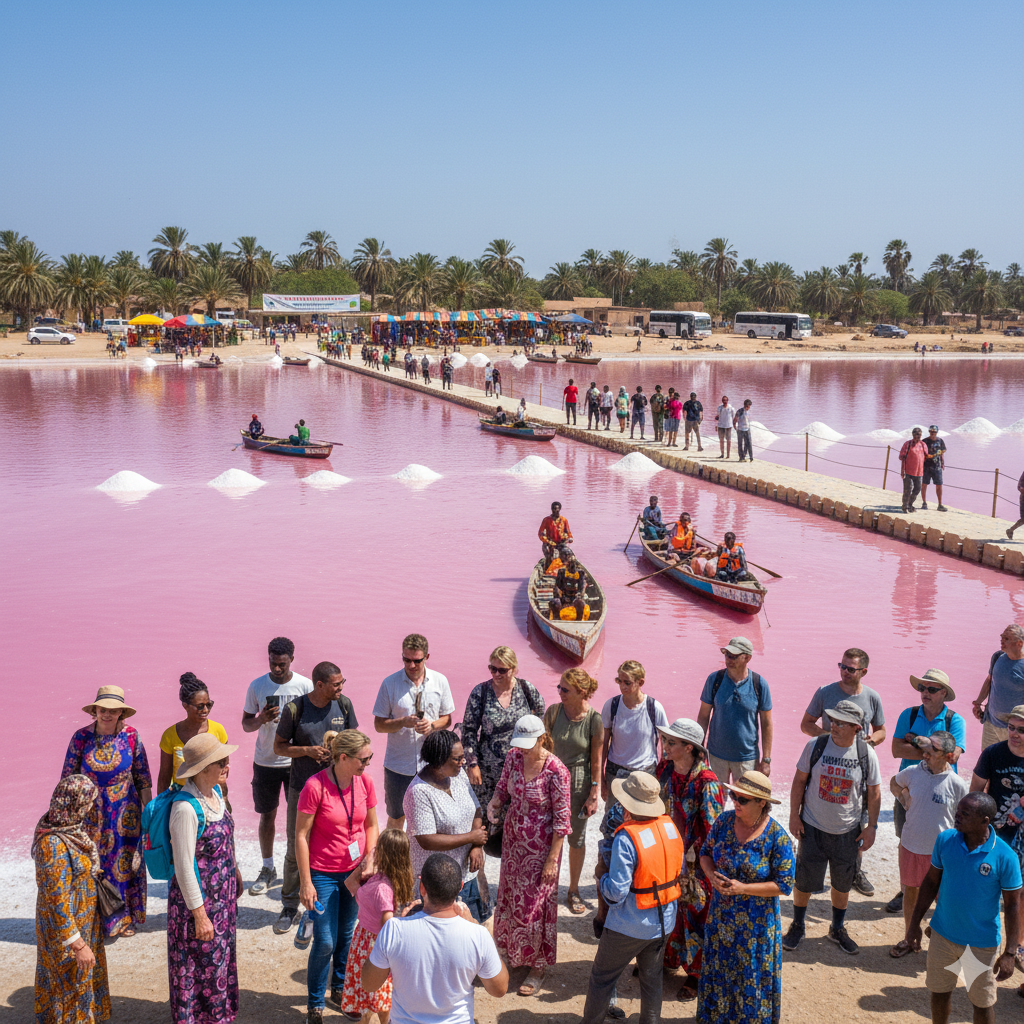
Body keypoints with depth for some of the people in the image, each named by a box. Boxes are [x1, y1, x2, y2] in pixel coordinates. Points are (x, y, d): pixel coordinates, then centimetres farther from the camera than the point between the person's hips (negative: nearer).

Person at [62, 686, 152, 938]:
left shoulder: (131, 736, -6)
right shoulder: (81, 737, -7)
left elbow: (143, 776, 1)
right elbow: (68, 778, 0)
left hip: (125, 812, 0)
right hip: (90, 811, 0)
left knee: (125, 863, 8)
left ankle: (126, 917, 24)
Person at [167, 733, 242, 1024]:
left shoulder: (215, 792, -1)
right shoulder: (186, 807, -27)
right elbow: (184, 866, -23)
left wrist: (235, 872, 20)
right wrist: (199, 914, -20)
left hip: (223, 893, 8)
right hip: (198, 898, -8)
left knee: (220, 959, 21)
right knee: (200, 965, 7)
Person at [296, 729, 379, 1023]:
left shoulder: (365, 782, -4)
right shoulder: (315, 786, -20)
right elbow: (301, 835, -14)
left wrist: (370, 860, -5)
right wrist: (305, 882, -13)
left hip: (354, 870, 5)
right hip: (323, 874, -4)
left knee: (347, 935, 15)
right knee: (325, 942, 0)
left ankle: (340, 990, 37)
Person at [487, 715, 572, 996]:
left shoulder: (556, 771, -24)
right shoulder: (513, 757, -8)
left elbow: (562, 819, -18)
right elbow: (503, 787, 10)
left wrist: (552, 860, -16)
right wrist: (494, 803, -14)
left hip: (541, 846, -6)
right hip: (513, 840, 6)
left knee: (536, 903, 5)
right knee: (510, 896, 19)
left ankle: (538, 967, 24)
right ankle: (513, 952, 42)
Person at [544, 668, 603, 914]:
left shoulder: (594, 719, -14)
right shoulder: (553, 711, -9)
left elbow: (596, 761, -7)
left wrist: (594, 794, -6)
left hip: (579, 783, -1)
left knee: (577, 839, 13)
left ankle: (574, 890, 30)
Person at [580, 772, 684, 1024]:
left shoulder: (626, 838, -26)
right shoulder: (670, 826, -6)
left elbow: (616, 892, -24)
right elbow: (678, 869, 8)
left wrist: (601, 875, -5)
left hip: (629, 927, -6)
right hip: (664, 922, 6)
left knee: (602, 977, 13)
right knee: (652, 978, 21)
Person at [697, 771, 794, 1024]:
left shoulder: (778, 838, -20)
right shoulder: (725, 820, -7)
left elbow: (784, 885, -16)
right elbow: (706, 853, 6)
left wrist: (743, 888, -23)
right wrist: (713, 876, -15)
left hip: (756, 923, -4)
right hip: (721, 916, 4)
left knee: (752, 975, 11)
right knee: (719, 969, 19)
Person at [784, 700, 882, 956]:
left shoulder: (867, 755, -9)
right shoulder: (815, 746, -11)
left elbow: (874, 794, 1)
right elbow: (799, 781, -2)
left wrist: (871, 826, 0)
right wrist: (794, 815, -4)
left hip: (848, 832, 1)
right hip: (813, 828, -1)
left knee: (843, 884, 15)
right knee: (804, 880, 7)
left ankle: (838, 929, 36)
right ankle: (797, 926, 28)